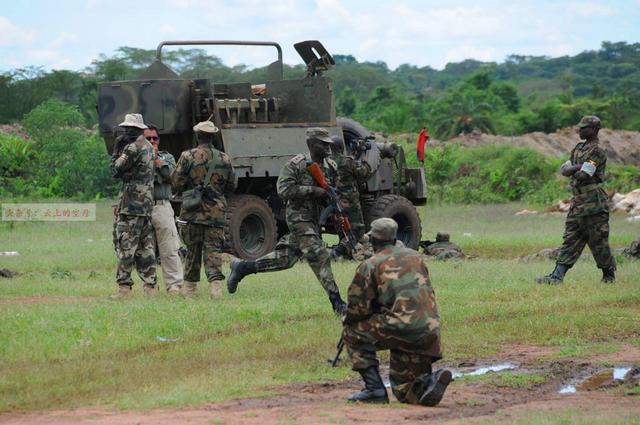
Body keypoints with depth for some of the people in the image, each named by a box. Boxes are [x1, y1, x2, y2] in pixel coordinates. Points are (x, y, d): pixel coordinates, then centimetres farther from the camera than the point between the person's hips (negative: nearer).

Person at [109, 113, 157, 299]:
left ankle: (124, 286, -10)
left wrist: (118, 150, 2)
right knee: (145, 247, 10)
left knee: (125, 247, -8)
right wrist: (122, 149, 14)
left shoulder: (133, 148, -13)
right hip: (147, 202, 9)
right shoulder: (148, 146, 16)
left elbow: (116, 170, -8)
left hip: (131, 203, -9)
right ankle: (150, 285, 10)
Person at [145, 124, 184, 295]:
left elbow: (170, 175, -4)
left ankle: (174, 284, -8)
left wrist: (156, 158, -2)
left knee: (169, 250, -7)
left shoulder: (167, 157, 15)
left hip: (162, 207, -1)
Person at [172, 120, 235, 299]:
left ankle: (190, 287, 20)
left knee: (192, 250, 11)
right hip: (216, 213, 1)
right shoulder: (224, 159, 3)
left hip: (192, 212, -1)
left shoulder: (188, 157, -7)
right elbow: (231, 186, 11)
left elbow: (177, 184, -6)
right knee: (213, 249, 0)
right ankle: (215, 282, -19)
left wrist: (184, 193, 15)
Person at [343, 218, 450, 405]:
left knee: (353, 332, 17)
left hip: (401, 328, -6)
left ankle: (374, 389, 7)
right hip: (429, 333, 6)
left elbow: (357, 310, 4)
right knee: (403, 390, 20)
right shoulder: (416, 257, 22)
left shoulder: (369, 265, 5)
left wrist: (348, 320, 28)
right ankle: (429, 381, -12)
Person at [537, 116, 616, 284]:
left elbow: (583, 175, -22)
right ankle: (557, 276, -5)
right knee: (570, 240, 2)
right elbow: (564, 170, 9)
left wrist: (572, 171, 0)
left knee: (598, 242, 0)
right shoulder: (578, 148, 15)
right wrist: (577, 167, -10)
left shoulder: (597, 152, -13)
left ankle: (609, 275, 17)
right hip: (577, 201, 8)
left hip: (593, 203, -8)